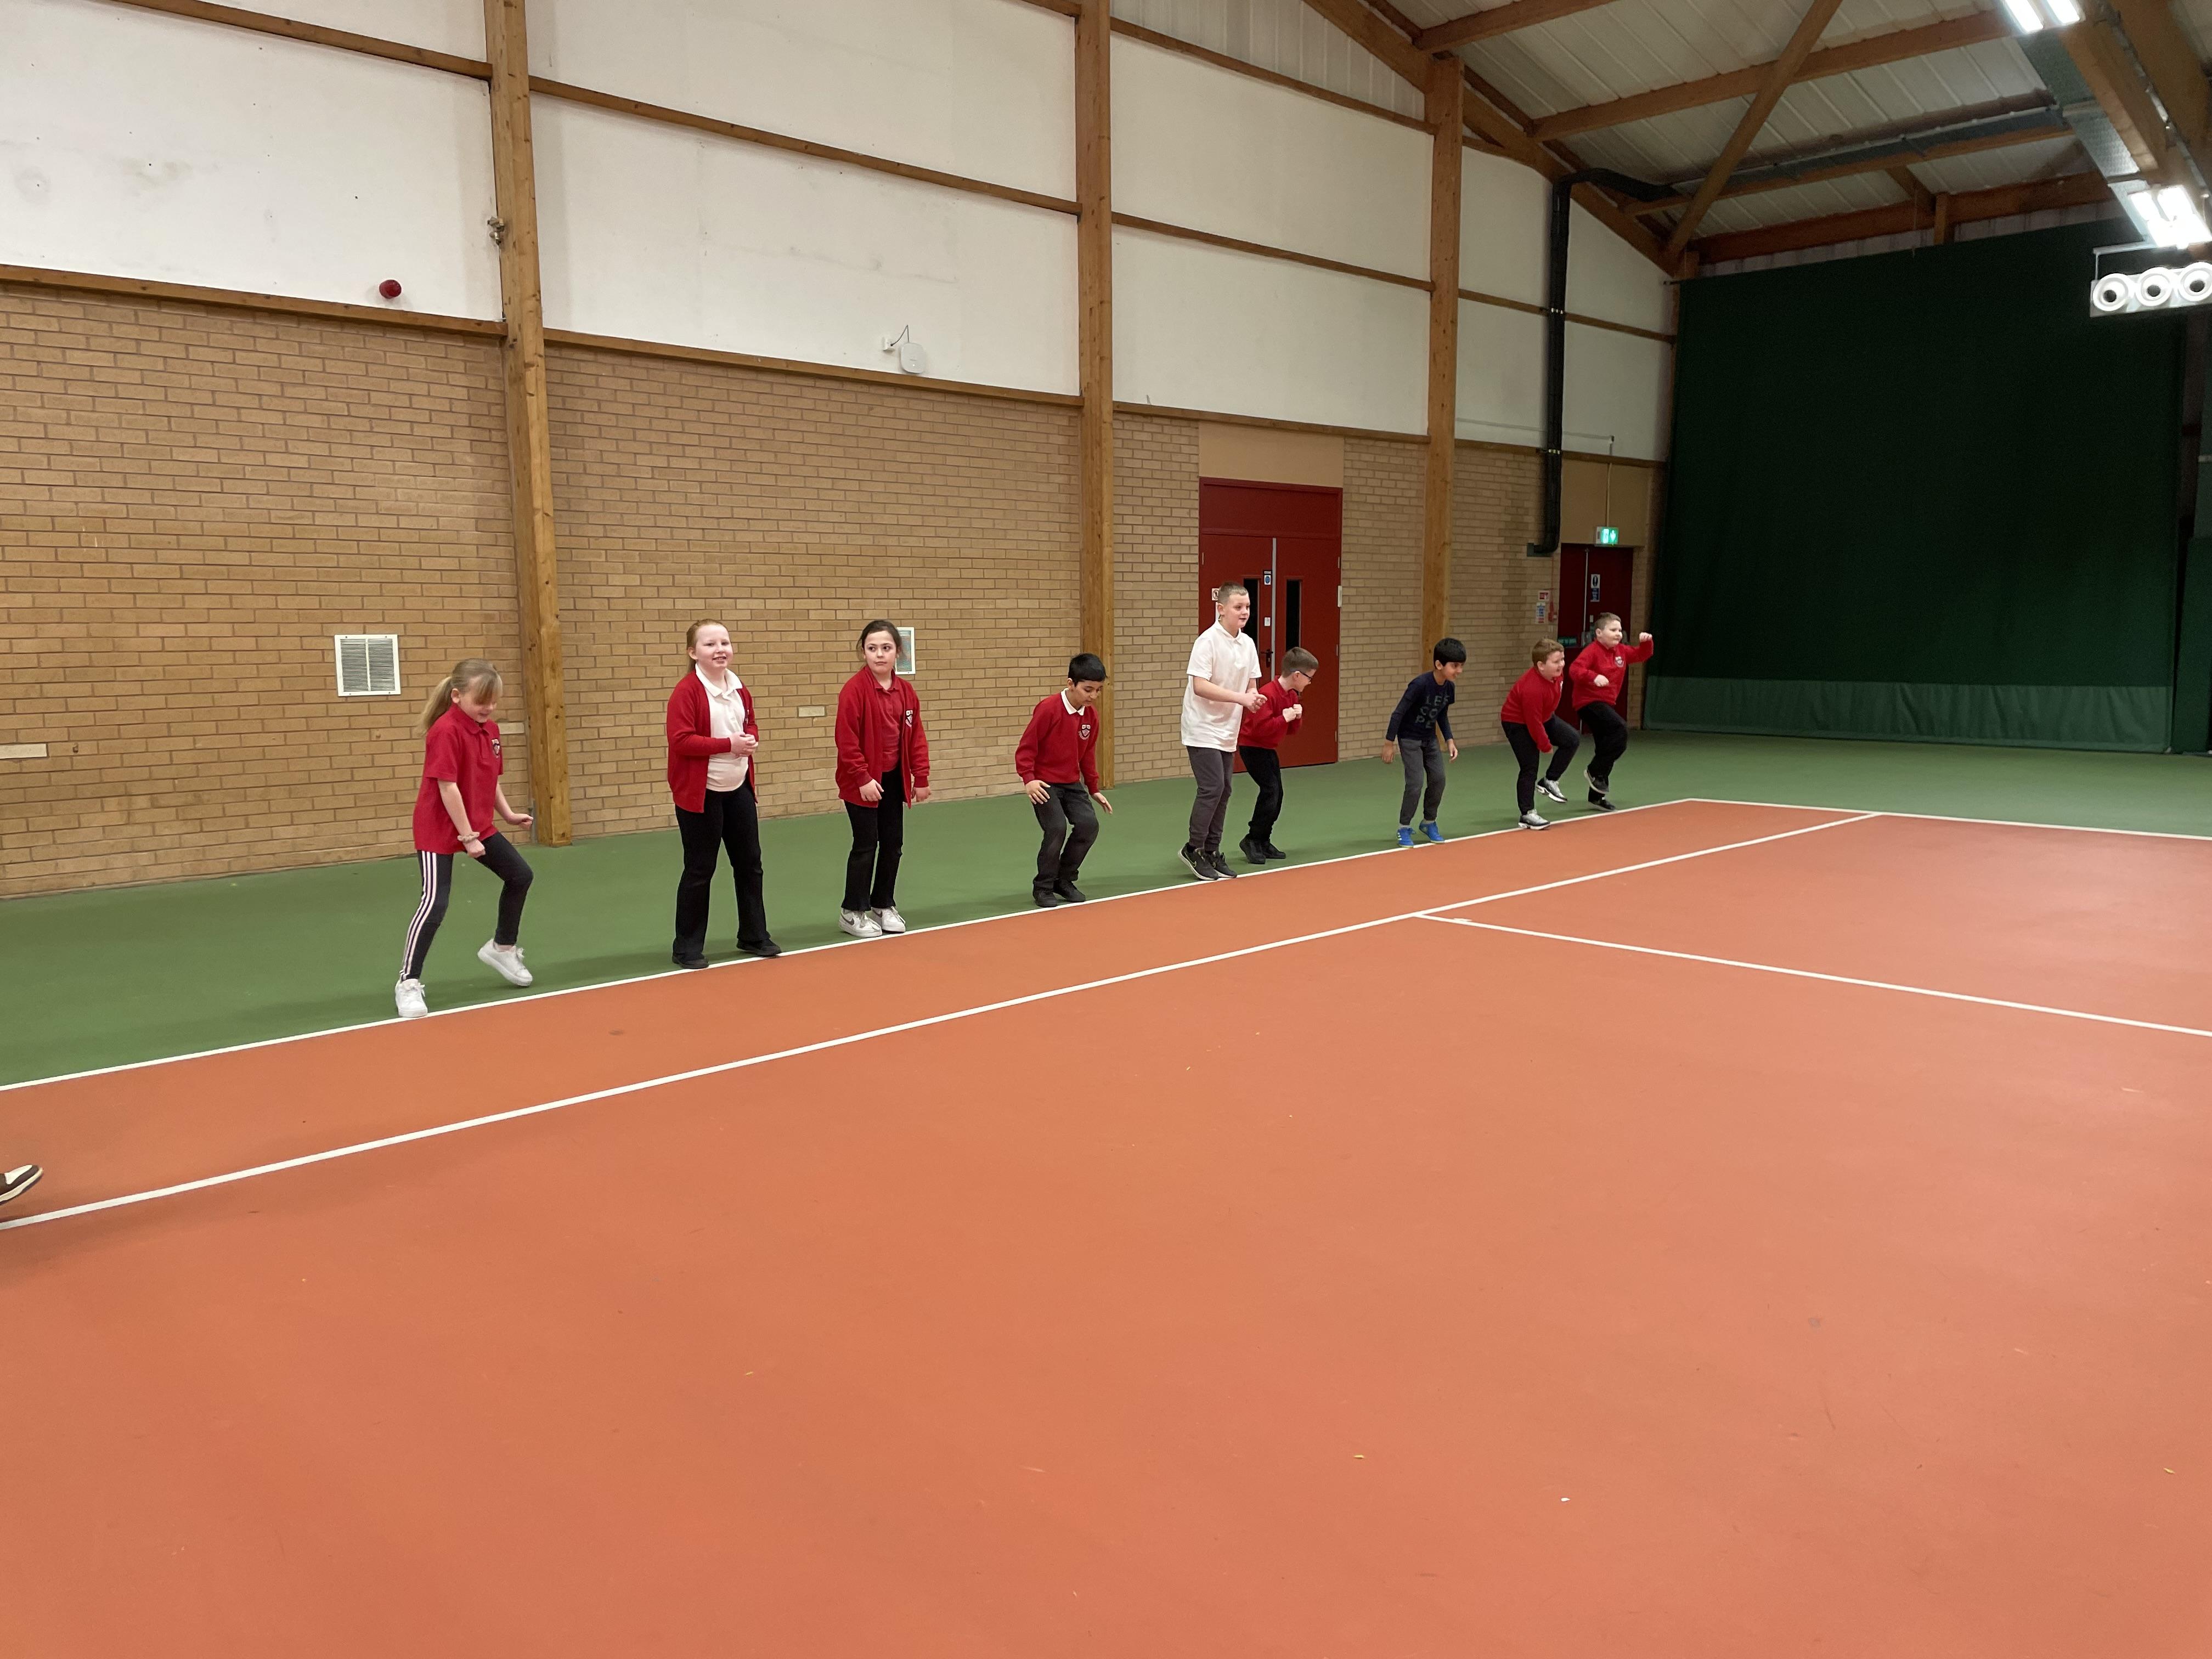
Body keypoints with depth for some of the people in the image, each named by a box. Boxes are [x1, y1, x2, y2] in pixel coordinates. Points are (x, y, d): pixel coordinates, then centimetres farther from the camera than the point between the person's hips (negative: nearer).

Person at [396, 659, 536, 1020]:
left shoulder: (490, 729, 3)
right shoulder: (446, 731, -22)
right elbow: (447, 787, -24)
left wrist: (508, 814, 4)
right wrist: (468, 837, -22)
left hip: (479, 826, 9)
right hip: (440, 830, -9)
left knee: (519, 875, 16)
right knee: (435, 903, -13)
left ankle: (502, 948, 36)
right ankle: (408, 982, -1)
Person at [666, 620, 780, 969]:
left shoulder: (740, 689, 7)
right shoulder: (686, 691, -15)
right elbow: (681, 741, -21)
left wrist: (751, 739, -5)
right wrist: (729, 744, -25)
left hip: (739, 789, 7)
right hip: (700, 793, -7)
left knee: (750, 863, 13)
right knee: (699, 871, 1)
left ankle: (754, 936, 28)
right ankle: (688, 947, 14)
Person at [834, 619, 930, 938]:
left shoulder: (905, 690, 4)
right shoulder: (854, 689, -14)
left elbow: (916, 736, 8)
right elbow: (847, 740, -16)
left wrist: (921, 778, 6)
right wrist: (862, 779, -18)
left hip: (894, 779, 6)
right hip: (864, 781, -6)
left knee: (893, 843, 11)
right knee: (866, 844, -1)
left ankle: (884, 905, 27)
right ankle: (853, 912, 13)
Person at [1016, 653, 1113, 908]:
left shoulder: (1091, 715, 0)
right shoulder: (1048, 709, -20)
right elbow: (1026, 748, -15)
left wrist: (1094, 789, 15)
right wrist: (1029, 779, -26)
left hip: (1072, 783, 6)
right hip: (1044, 784, -6)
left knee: (1089, 825, -9)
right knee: (1057, 828, -21)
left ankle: (1064, 881, 12)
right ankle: (1043, 887, 0)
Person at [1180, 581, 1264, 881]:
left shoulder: (1248, 644, 7)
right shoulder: (1207, 641, -15)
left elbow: (1251, 684, 15)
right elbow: (1200, 686, -22)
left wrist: (1254, 698, -8)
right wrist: (1240, 697, -25)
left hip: (1228, 732, 7)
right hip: (1203, 730, -7)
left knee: (1223, 791, 8)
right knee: (1212, 788, -13)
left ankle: (1212, 852, 18)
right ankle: (1193, 850, 2)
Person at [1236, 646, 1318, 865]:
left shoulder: (1292, 696, 6)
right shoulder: (1269, 694, -24)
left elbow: (1290, 731, 12)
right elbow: (1261, 727, -30)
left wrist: (1297, 716, -7)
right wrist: (1285, 717, -27)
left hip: (1268, 748, 10)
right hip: (1252, 746, -10)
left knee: (1277, 793, 7)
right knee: (1270, 789, -17)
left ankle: (1264, 842, 15)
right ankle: (1252, 840, -7)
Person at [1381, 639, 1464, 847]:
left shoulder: (1449, 688, -5)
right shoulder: (1420, 684, -27)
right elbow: (1399, 713, -21)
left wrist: (1449, 740, 3)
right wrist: (1389, 743, -17)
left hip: (1430, 739, 7)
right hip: (1410, 739, -7)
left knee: (1438, 779, 2)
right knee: (1416, 783, -12)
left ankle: (1429, 822, 22)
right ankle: (1404, 828, 3)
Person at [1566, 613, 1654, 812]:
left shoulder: (1620, 652, 10)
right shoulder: (1592, 651, -14)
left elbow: (1641, 655, 23)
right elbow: (1575, 669, -27)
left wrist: (1646, 643, 2)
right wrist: (1594, 677, -44)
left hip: (1607, 703, 9)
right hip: (1589, 702, -9)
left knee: (1608, 747, 11)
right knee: (1620, 730, -28)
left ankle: (1597, 795, 21)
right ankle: (1594, 772, -15)